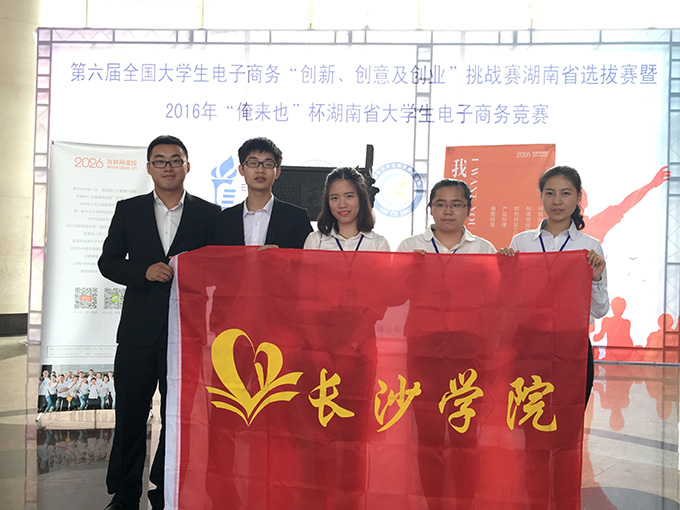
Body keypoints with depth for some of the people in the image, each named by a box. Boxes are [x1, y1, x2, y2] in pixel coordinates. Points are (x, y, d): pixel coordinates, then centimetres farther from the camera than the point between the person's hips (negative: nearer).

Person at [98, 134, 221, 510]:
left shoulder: (210, 214, 4)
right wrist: (146, 271, -11)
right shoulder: (128, 211, 9)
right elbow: (108, 262, 7)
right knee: (130, 415, 7)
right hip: (138, 331, 1)